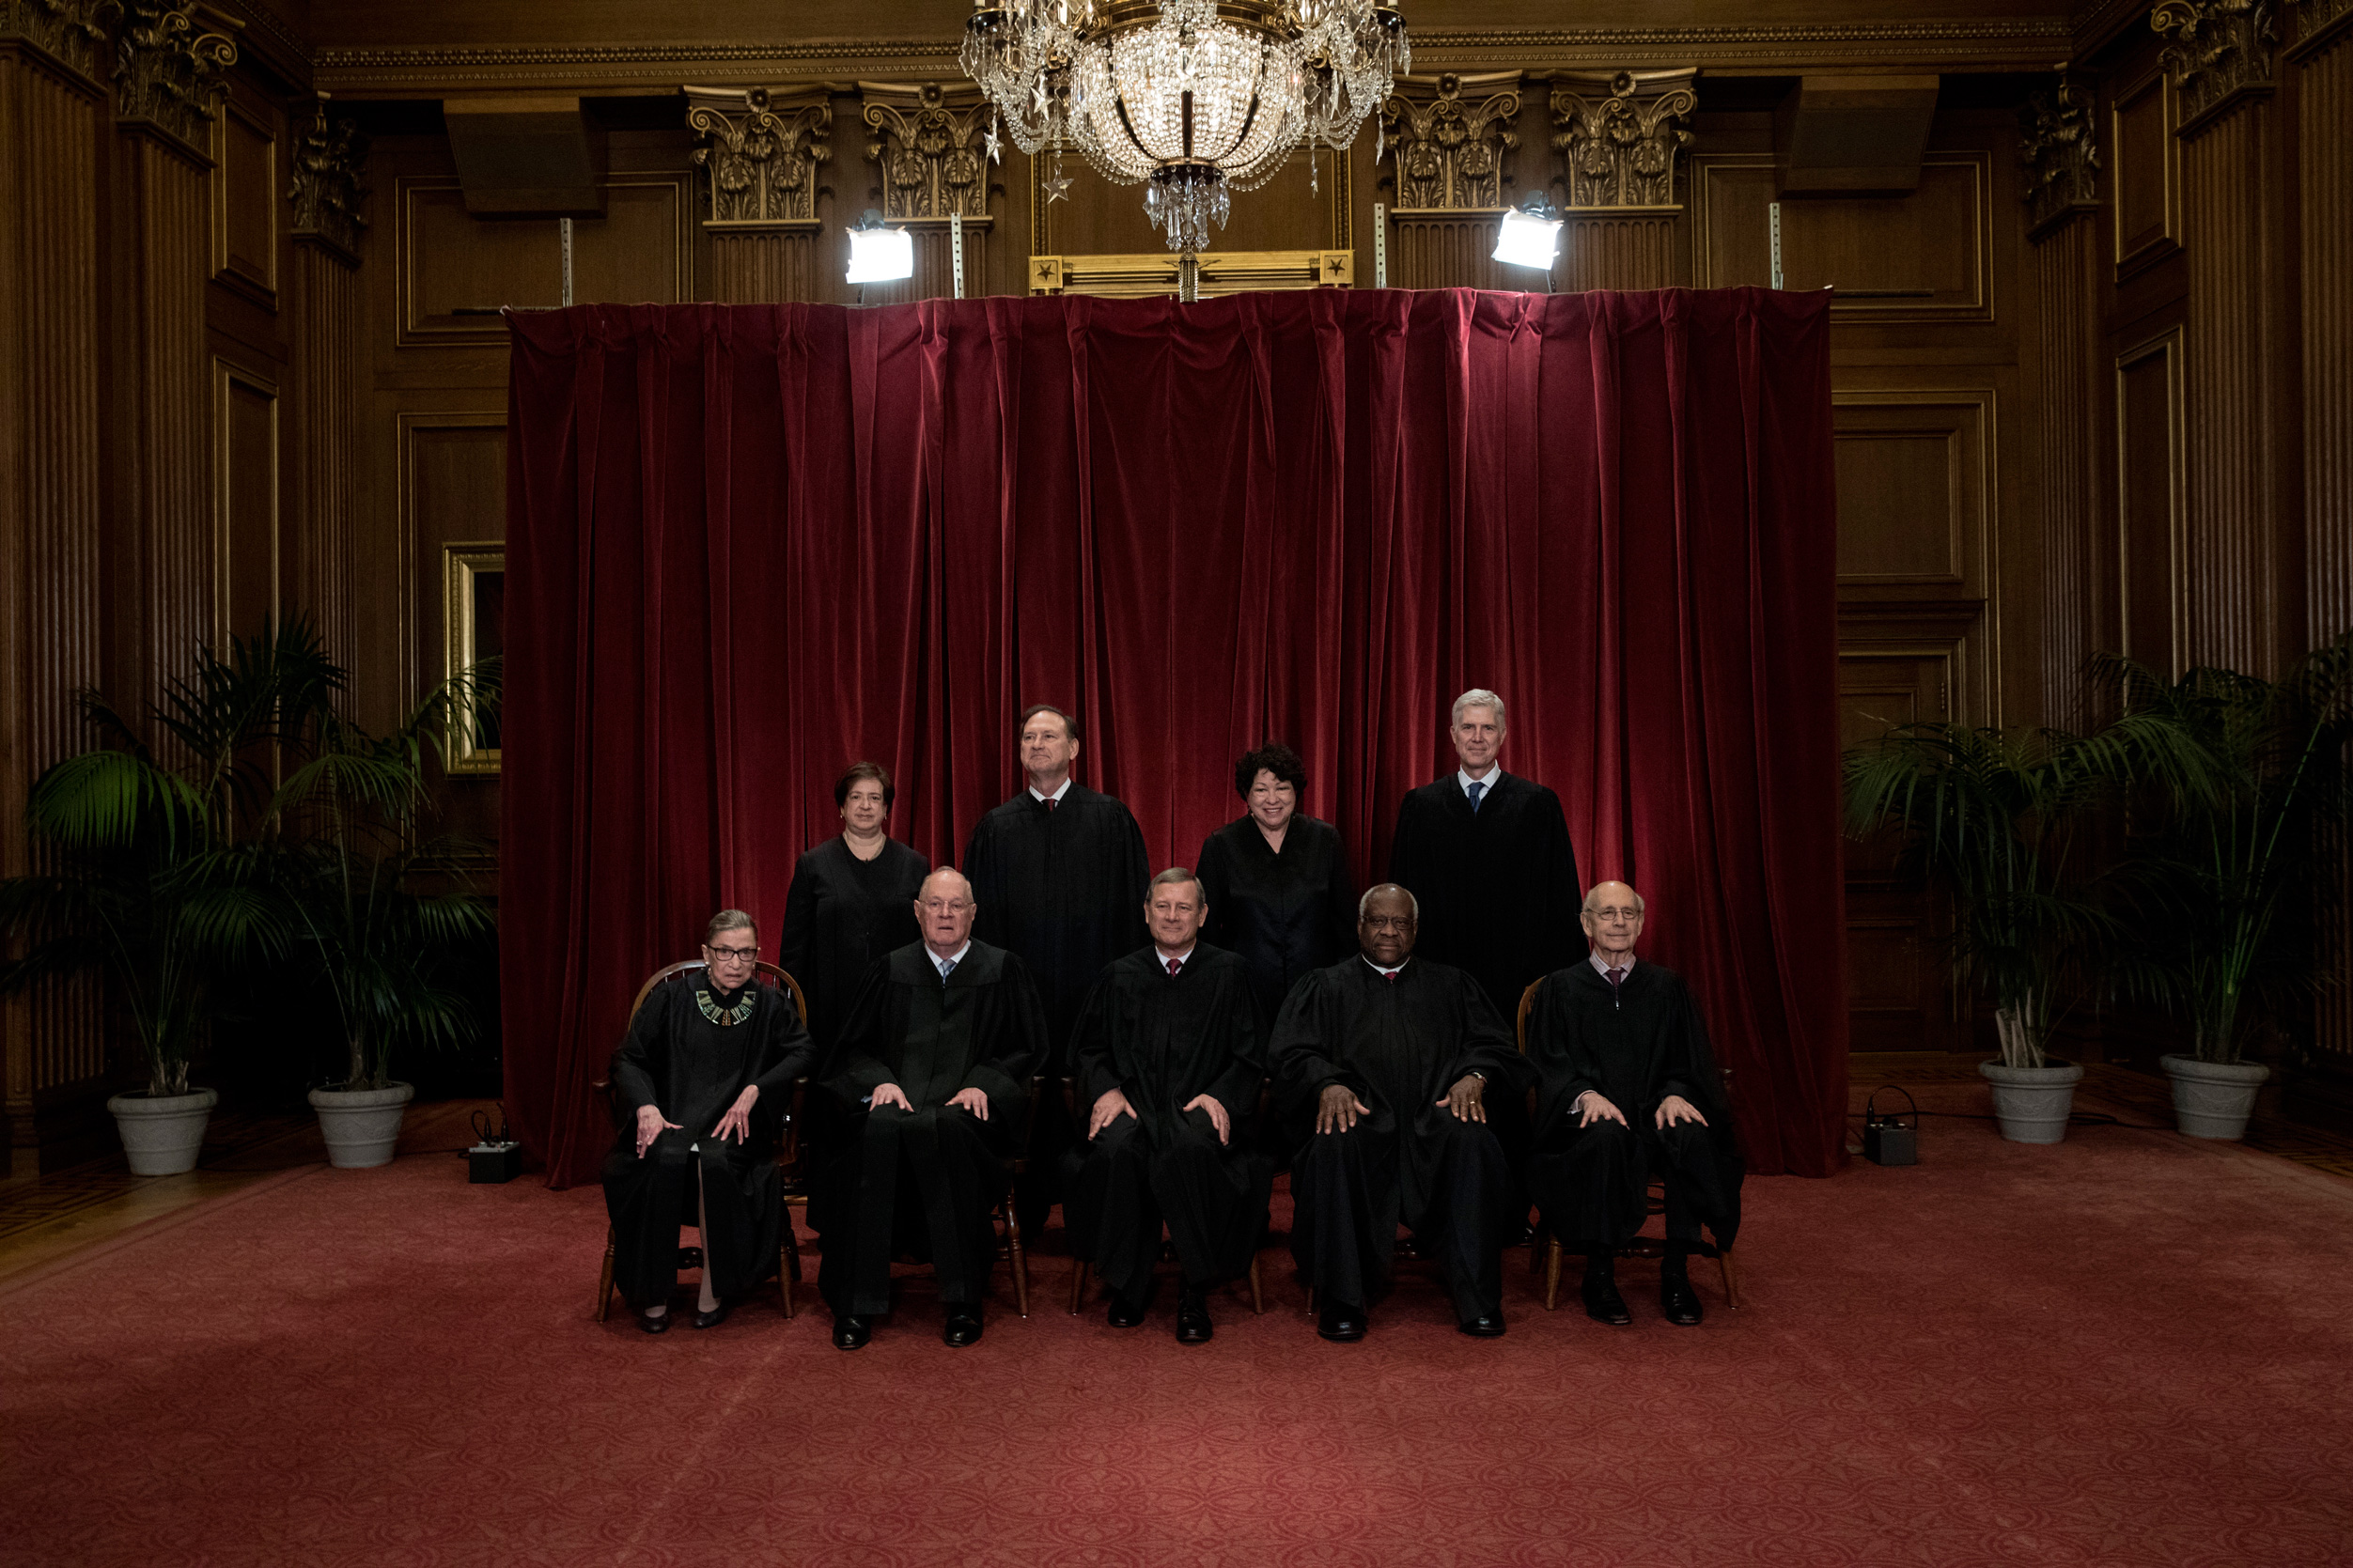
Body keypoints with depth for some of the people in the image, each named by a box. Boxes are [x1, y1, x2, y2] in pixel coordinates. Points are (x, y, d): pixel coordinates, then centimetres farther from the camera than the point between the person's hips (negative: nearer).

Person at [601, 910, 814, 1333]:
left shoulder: (771, 1005, 9)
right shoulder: (672, 997, 8)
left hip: (736, 1125, 0)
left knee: (716, 1161, -34)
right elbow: (629, 1058, 6)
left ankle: (714, 1289, -18)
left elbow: (803, 1053, 1)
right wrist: (646, 1107, -12)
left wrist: (754, 1090, -13)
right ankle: (654, 1294, -19)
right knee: (662, 1159, -33)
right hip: (671, 1119, 0)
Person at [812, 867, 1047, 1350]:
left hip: (968, 1104, -2)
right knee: (878, 1131, -34)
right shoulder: (891, 970, 17)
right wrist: (880, 1080, -6)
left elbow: (1026, 1048, 9)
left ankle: (963, 1300, -26)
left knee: (943, 1130, -37)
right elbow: (856, 1047, 15)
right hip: (899, 1094, 2)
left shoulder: (1003, 970, 11)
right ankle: (857, 1301, -26)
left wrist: (982, 1082, -8)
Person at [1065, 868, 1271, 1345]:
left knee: (1189, 1150, -38)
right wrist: (1106, 1088, -2)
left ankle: (1196, 1293, -21)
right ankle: (1128, 1286, -13)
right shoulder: (1121, 976, 18)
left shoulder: (1229, 973, 12)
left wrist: (1221, 1095, -11)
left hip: (1197, 1107, -2)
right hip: (1134, 1103, 2)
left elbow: (1250, 1056, 8)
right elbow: (1087, 1047, 19)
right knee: (1115, 1150, -34)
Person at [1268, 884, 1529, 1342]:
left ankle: (1477, 1299, -24)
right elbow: (1294, 1054, 6)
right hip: (1359, 1117, -1)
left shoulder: (1451, 985, 25)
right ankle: (1340, 1300, -24)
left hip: (1434, 1119, 1)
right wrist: (1328, 1083, -16)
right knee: (1334, 1146, -35)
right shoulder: (1325, 987, 21)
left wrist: (1475, 1076, -11)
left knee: (1473, 1141, -32)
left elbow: (1496, 1047, 13)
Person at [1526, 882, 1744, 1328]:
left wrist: (1675, 1094, -13)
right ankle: (1599, 1274, -25)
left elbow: (1690, 1059, 10)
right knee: (1607, 1135, -37)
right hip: (1589, 1114, -2)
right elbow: (1547, 1064, 1)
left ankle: (1676, 1272, -21)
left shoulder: (1666, 986, 15)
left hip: (1653, 1113, 2)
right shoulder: (1561, 989, 9)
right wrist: (1585, 1095, -20)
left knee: (1693, 1136, -32)